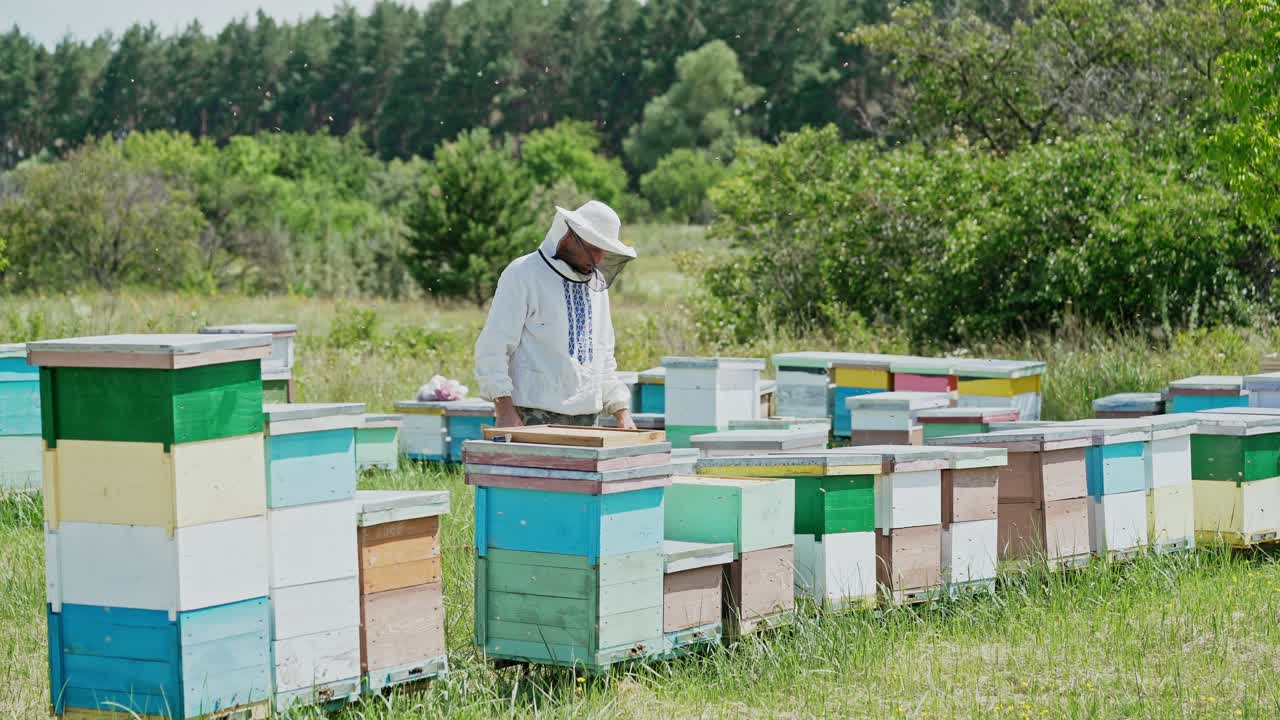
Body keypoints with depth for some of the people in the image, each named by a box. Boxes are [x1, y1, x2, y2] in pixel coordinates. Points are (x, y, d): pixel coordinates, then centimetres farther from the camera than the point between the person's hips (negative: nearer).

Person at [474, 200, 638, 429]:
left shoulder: (597, 283, 18)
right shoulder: (522, 275, -4)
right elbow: (492, 348, -8)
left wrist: (622, 413, 13)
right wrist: (505, 412, -17)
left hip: (585, 418, 6)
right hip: (534, 416, -6)